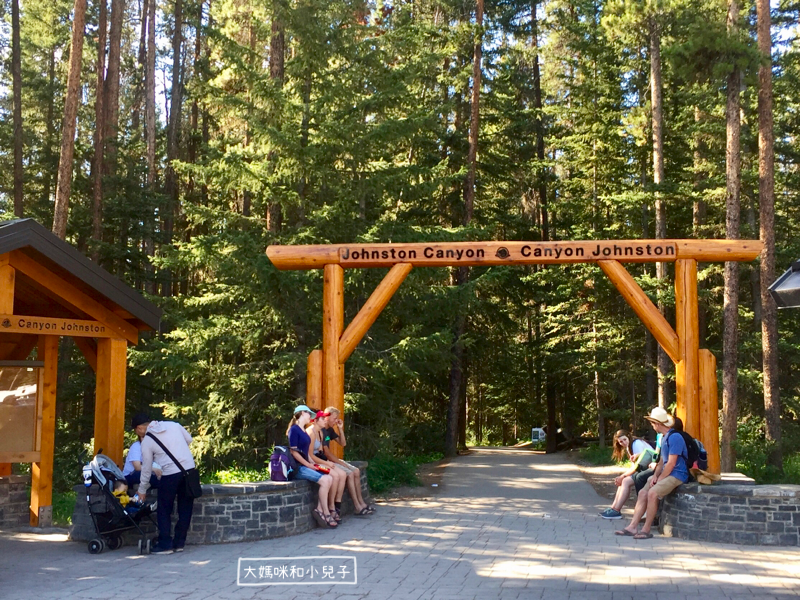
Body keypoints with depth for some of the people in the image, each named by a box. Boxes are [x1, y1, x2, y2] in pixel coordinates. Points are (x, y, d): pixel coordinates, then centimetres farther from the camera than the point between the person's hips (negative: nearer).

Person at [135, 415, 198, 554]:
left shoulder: (147, 441, 0)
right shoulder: (173, 424, 8)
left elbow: (146, 468, 7)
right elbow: (189, 439, 17)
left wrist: (142, 490, 18)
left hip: (170, 474, -5)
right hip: (190, 469, 5)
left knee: (164, 511, 10)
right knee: (185, 509, 12)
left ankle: (165, 545, 10)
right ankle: (179, 543, 19)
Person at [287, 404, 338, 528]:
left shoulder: (303, 431, 19)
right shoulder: (294, 430, -9)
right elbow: (294, 452, -15)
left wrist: (312, 463, 6)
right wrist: (309, 465, -15)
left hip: (305, 465, 9)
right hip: (298, 467, -9)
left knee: (329, 479, -10)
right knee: (324, 480, -23)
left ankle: (319, 510, -11)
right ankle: (326, 513, -14)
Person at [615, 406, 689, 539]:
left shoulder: (675, 437, -16)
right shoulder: (664, 438, 17)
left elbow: (671, 463, -19)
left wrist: (659, 479, -12)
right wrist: (655, 476, 4)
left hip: (677, 475, -10)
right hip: (666, 474, 10)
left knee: (652, 493, -27)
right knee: (643, 493, -2)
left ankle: (646, 530, -20)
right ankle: (632, 527, -4)